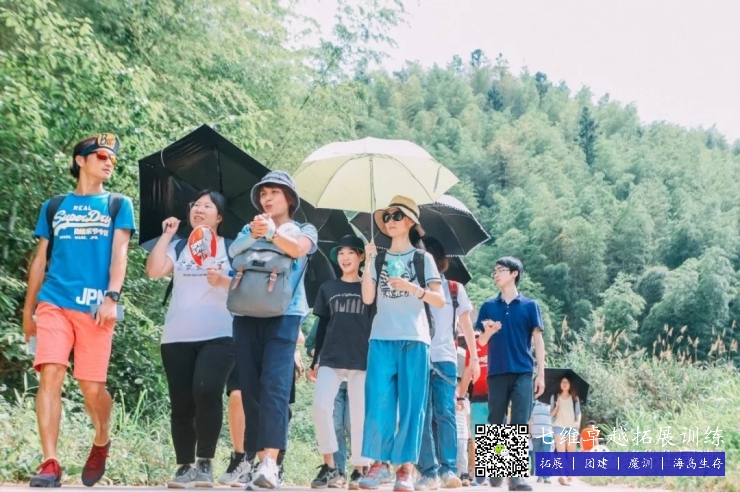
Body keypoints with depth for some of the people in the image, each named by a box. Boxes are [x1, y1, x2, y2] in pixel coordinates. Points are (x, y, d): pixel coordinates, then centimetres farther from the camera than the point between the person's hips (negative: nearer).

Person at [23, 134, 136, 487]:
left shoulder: (118, 205, 13)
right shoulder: (54, 207, 17)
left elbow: (119, 254, 1)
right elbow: (40, 260, 18)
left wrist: (111, 297, -13)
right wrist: (28, 308, 14)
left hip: (94, 307, -1)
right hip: (53, 303, 1)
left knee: (92, 386, -2)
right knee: (50, 375, -14)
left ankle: (101, 441, 28)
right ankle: (50, 464, -15)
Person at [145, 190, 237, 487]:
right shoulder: (178, 247, 15)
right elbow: (153, 270, -1)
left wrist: (223, 281, -16)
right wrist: (166, 235, 4)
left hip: (219, 336, -3)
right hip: (177, 337, 3)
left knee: (206, 392, -22)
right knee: (181, 404, 2)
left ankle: (205, 463, -14)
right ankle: (185, 466, 8)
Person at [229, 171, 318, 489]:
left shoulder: (304, 230, 13)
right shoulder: (249, 229, 21)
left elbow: (297, 249, -10)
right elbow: (232, 253, 1)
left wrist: (272, 232, -27)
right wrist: (254, 235, -18)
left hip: (283, 315, -4)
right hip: (247, 315, 4)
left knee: (274, 386, -17)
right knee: (250, 388, 2)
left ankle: (270, 462, -26)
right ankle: (257, 459, 6)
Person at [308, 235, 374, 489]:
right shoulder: (327, 288, 13)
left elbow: (376, 325, 6)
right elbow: (322, 326, 14)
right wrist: (315, 361, 10)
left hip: (362, 359, -1)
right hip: (331, 358, 2)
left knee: (359, 414, -1)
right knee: (320, 405, -15)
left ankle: (359, 469, 6)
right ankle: (329, 465, -8)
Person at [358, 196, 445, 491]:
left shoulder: (423, 259, 8)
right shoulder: (379, 259, 14)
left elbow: (440, 301, 1)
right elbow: (368, 298, 2)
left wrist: (413, 288, -14)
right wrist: (369, 263, -7)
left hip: (414, 339, -2)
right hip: (382, 339, 2)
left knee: (411, 404, -3)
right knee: (378, 402, -6)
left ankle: (406, 467, -2)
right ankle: (378, 461, -1)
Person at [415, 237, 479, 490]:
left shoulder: (455, 289, 13)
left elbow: (466, 324, 14)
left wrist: (474, 357, 11)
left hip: (445, 359, 0)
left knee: (445, 413, -10)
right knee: (422, 416, -3)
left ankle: (449, 469, -11)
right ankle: (428, 472, -4)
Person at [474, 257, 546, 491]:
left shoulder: (529, 305, 5)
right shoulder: (488, 306, 10)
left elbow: (538, 340, 4)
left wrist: (541, 374, -2)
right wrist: (489, 330, -11)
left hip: (523, 372, -2)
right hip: (496, 372, 2)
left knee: (520, 423, -8)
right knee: (496, 422, 7)